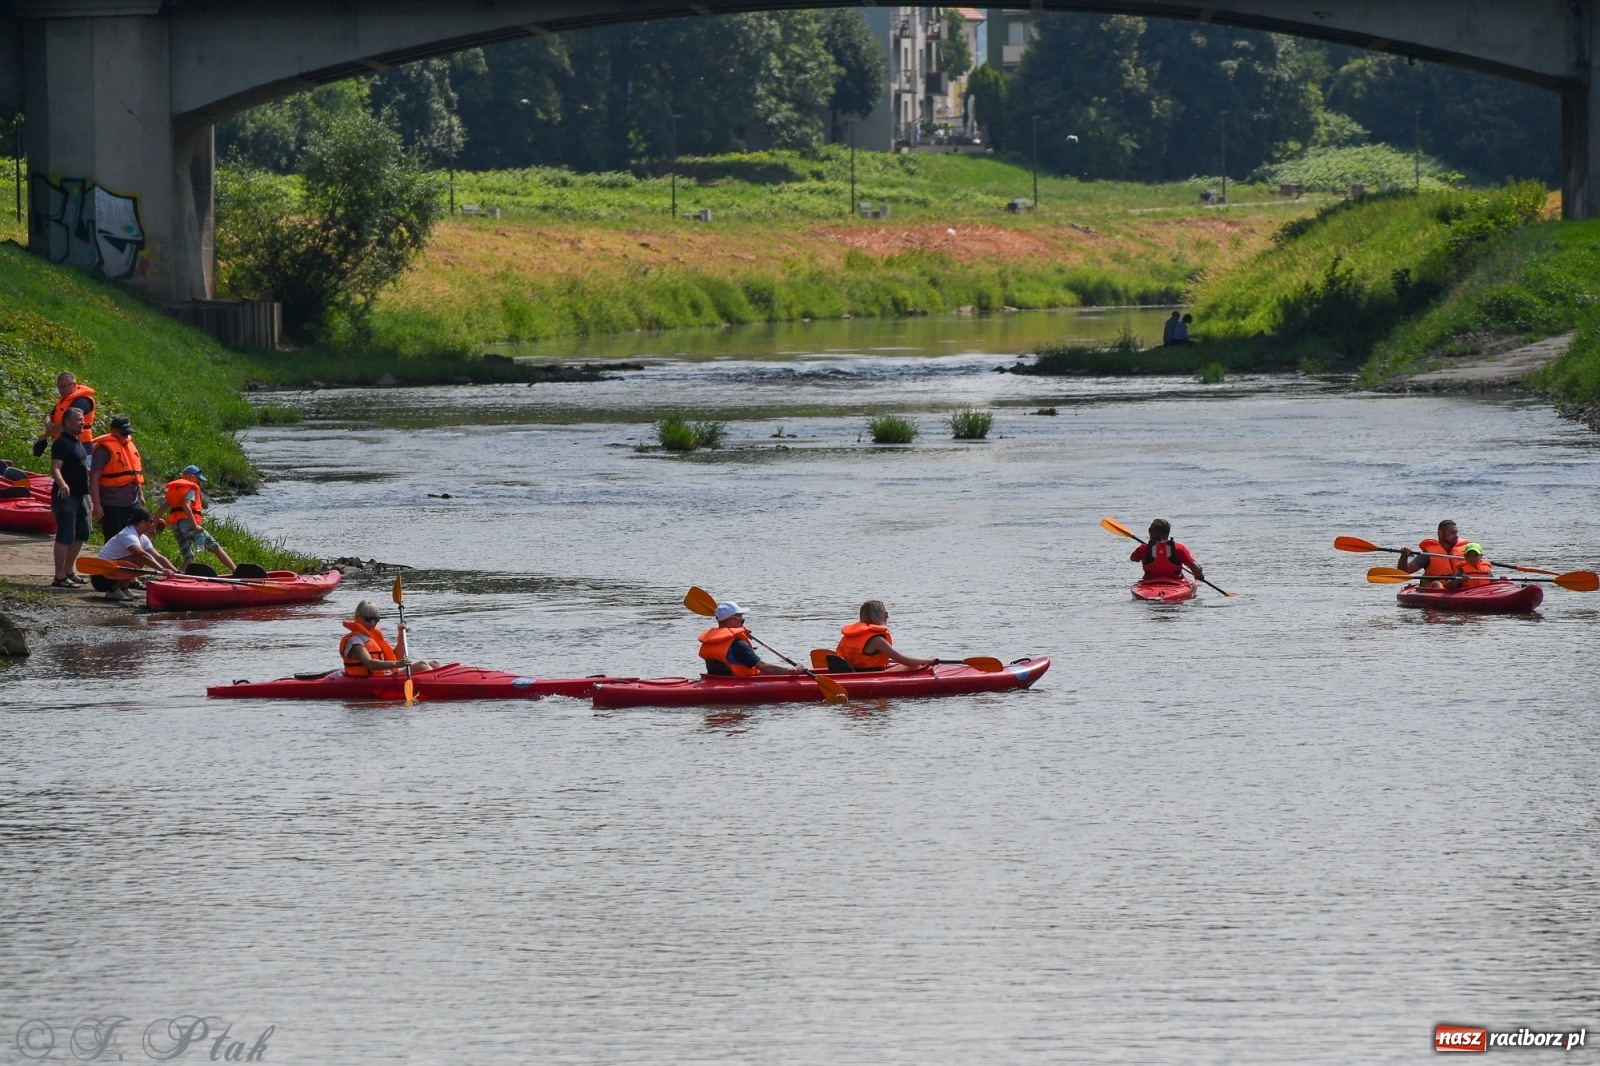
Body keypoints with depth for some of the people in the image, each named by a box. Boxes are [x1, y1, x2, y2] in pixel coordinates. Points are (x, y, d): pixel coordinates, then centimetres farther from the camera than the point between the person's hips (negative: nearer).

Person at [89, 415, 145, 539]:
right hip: (112, 505, -7)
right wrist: (96, 504, -19)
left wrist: (140, 494, 24)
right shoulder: (104, 449, -11)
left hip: (133, 502, 7)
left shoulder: (130, 445, 13)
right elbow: (94, 478, -15)